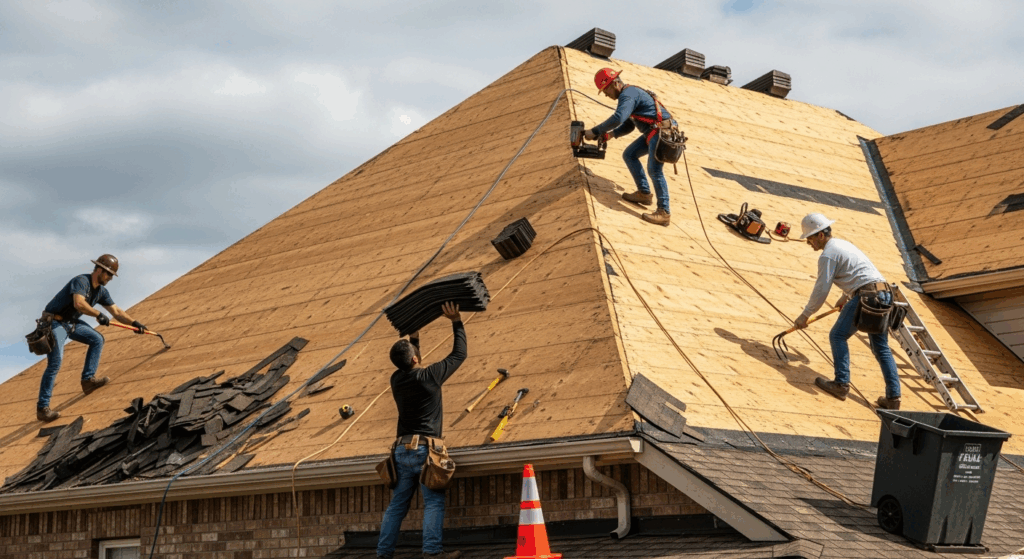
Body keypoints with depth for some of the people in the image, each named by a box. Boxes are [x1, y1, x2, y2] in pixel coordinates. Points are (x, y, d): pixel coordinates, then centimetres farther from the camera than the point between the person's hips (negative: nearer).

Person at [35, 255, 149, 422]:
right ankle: (42, 408, -17)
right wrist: (98, 315, -30)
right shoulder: (81, 281, -21)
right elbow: (79, 304, -38)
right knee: (55, 363, -17)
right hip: (55, 322, -9)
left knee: (97, 340, 8)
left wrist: (134, 322, 4)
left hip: (71, 322, 9)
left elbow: (116, 311, 12)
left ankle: (88, 380, 8)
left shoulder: (101, 291, 5)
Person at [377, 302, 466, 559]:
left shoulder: (397, 380, 9)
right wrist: (456, 322, 11)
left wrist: (414, 335, 37)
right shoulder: (428, 376, -7)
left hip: (402, 449, 6)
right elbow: (459, 354, 3)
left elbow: (410, 365, 34)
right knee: (434, 501, -7)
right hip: (424, 447, -6)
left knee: (397, 504, 10)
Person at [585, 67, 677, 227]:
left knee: (654, 170, -18)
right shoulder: (631, 93, 21)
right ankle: (644, 193, 15)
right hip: (652, 133, 11)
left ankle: (664, 213, -21)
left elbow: (618, 118, -28)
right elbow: (629, 125, 25)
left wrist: (595, 132, -20)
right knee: (629, 155, 15)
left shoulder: (628, 94, -12)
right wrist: (610, 135, 10)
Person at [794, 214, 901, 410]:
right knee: (881, 348, 10)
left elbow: (821, 290, -6)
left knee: (838, 336, 3)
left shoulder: (828, 255, -6)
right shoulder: (843, 244, 24)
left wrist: (805, 315, 4)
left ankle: (841, 384, -3)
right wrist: (845, 296, 53)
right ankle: (893, 397, 6)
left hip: (866, 296, -9)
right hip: (884, 295, 9)